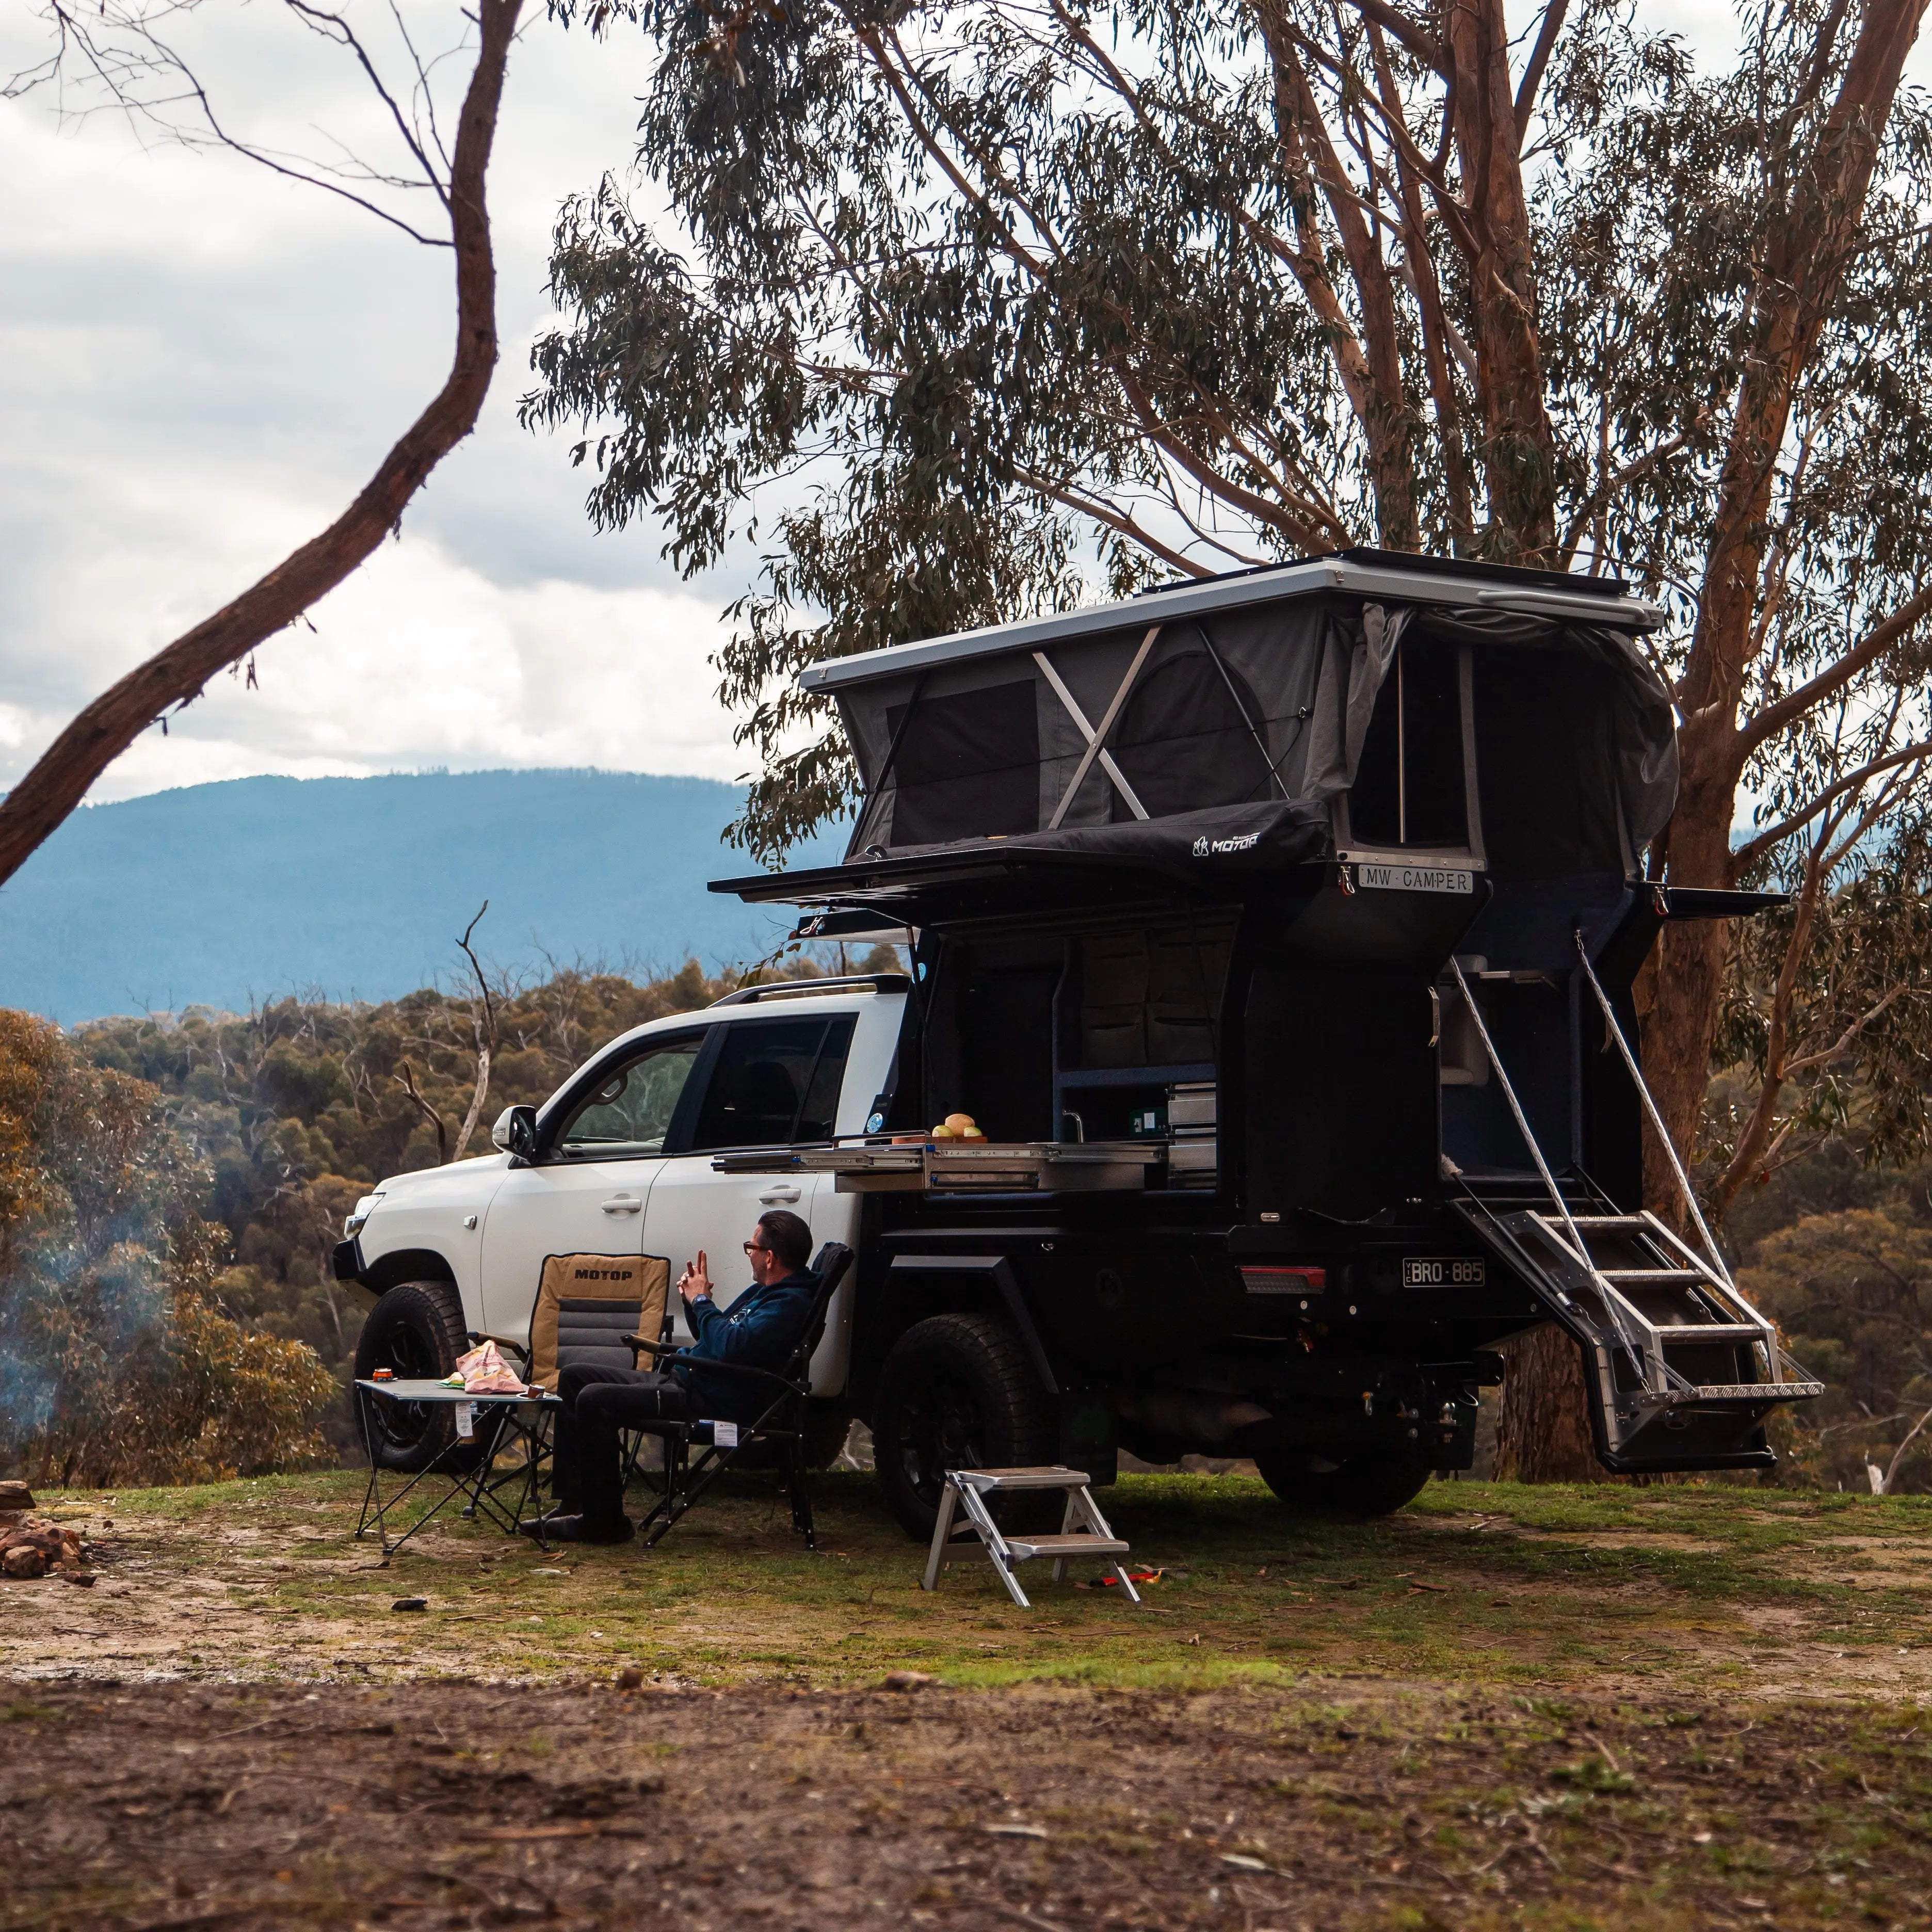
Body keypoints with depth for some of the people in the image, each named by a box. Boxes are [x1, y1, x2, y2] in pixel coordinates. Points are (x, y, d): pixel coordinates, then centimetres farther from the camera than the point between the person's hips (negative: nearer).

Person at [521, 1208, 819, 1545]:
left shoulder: (791, 1303, -16)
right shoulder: (763, 1291, 18)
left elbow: (730, 1346, -29)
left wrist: (701, 1300, -12)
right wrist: (693, 1299, 8)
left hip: (713, 1402, -12)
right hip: (681, 1379, 12)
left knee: (595, 1400, -25)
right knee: (575, 1377, 12)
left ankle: (603, 1521, -16)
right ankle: (572, 1502, 6)